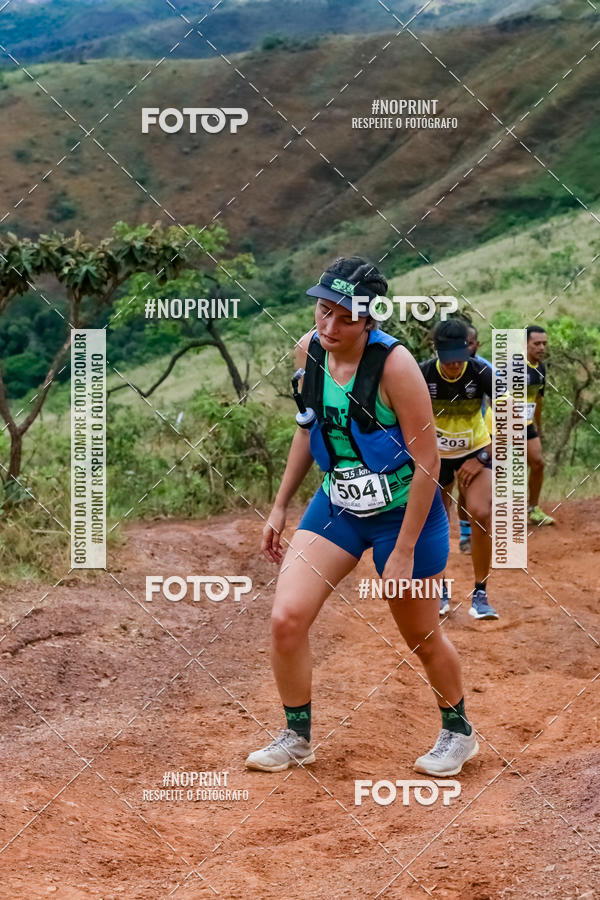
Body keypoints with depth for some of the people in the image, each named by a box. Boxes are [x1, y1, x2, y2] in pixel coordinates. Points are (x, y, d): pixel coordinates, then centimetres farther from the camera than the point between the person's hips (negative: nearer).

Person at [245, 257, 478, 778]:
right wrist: (281, 506, 12)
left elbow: (428, 463, -20)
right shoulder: (309, 350, -7)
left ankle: (458, 732, 38)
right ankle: (297, 738, 14)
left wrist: (404, 552, -19)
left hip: (405, 512, -5)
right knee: (286, 618, -8)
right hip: (337, 504, 5)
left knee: (421, 637, 11)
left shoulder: (394, 364, -25)